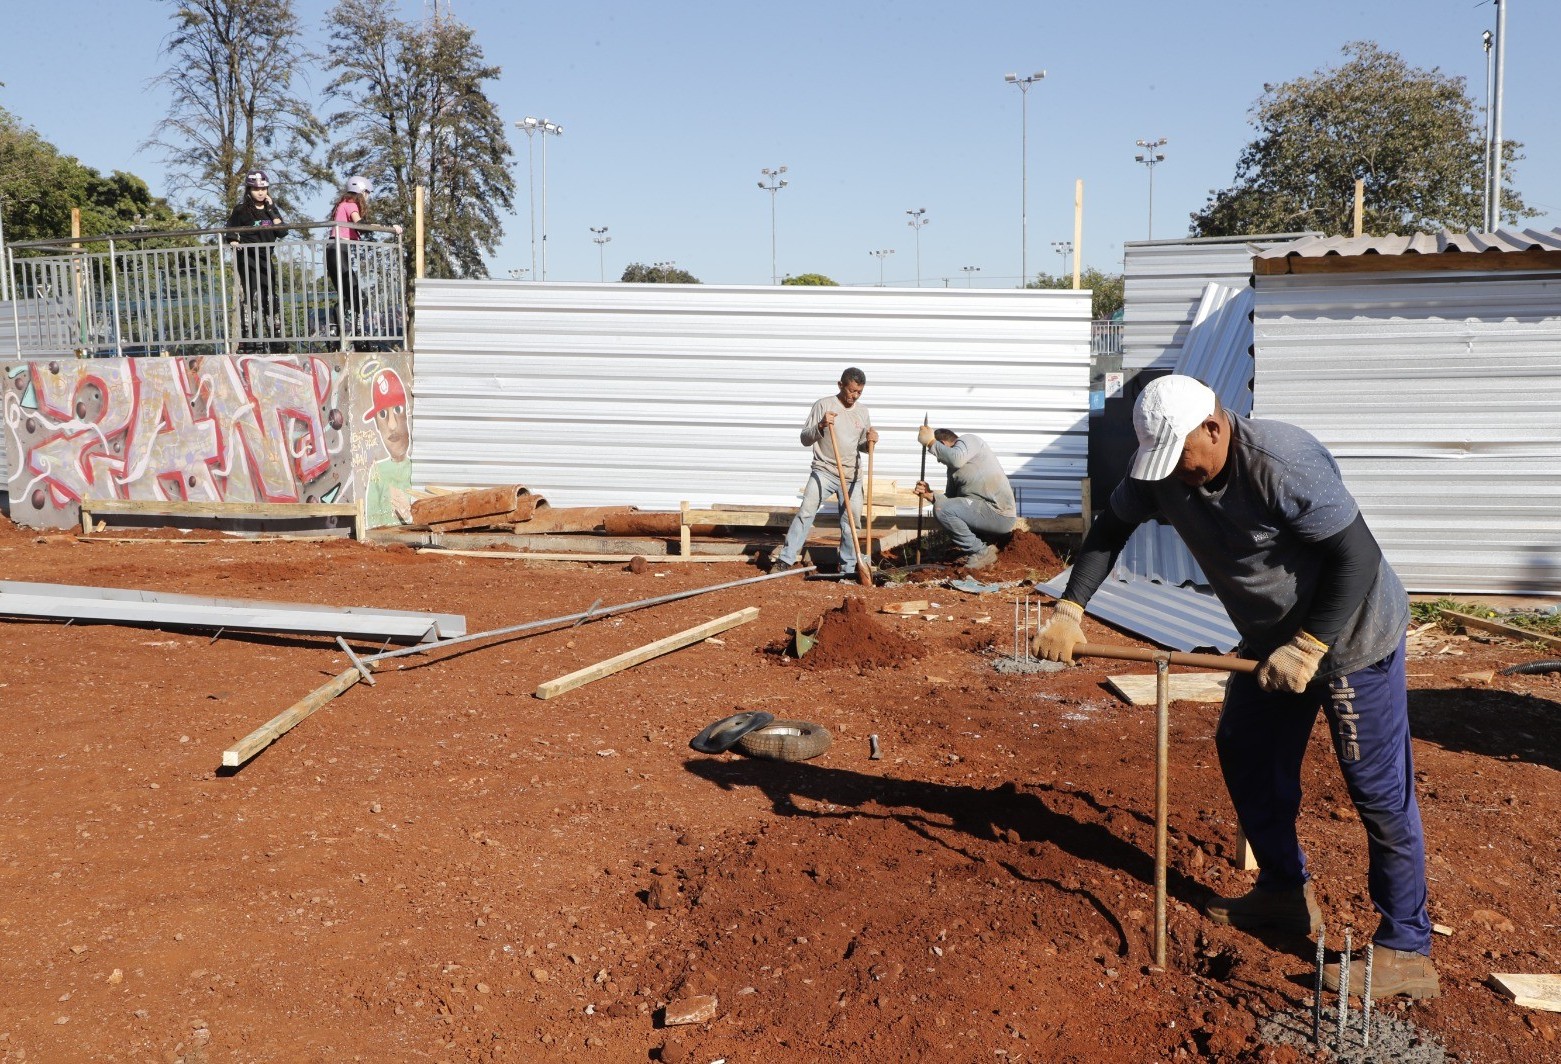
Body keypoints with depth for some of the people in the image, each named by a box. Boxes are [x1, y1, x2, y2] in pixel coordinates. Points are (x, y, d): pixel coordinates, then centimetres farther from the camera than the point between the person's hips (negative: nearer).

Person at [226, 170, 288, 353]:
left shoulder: (271, 209, 12)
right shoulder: (242, 210, -1)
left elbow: (282, 232, -2)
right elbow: (229, 230, 6)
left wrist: (271, 209, -4)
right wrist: (234, 242, -13)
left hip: (266, 258, 5)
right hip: (247, 257, -5)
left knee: (271, 297, 9)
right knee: (254, 296, -15)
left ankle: (276, 338, 15)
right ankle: (248, 338, -17)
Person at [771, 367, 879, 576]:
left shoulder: (862, 411, 12)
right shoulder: (823, 405, -4)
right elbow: (805, 439, -6)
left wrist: (870, 441, -3)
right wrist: (820, 426, -24)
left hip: (852, 476, 4)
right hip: (824, 471, -4)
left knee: (851, 522, 4)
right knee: (806, 511, -17)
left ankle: (848, 568, 14)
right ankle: (786, 559, -16)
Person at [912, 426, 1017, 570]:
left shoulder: (967, 440, -3)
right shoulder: (953, 468, 23)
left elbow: (956, 459, -27)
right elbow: (950, 499, 14)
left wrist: (931, 442, -16)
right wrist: (930, 495, -3)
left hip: (999, 514, -10)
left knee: (942, 509, -21)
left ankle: (980, 552, -10)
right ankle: (985, 545, 14)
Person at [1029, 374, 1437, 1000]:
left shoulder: (1283, 464, -31)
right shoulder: (1161, 470, -10)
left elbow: (1357, 555, -28)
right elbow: (1109, 531, 2)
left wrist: (1308, 647, -30)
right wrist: (1068, 612, -9)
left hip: (1350, 634, -8)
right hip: (1272, 639, 8)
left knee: (1378, 787, -5)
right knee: (1247, 756, 16)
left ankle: (1407, 953, 3)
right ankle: (1285, 894, 33)